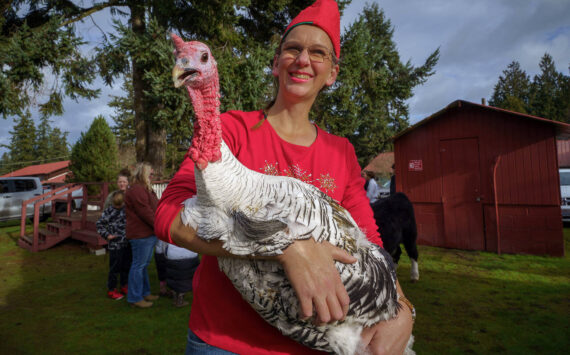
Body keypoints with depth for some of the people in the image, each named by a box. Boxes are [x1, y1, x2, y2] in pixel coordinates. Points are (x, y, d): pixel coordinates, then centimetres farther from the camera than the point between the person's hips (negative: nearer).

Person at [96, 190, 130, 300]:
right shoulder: (109, 211, -9)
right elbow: (99, 223, -3)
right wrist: (106, 235, -11)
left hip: (127, 243, 5)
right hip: (115, 245, -5)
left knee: (126, 266, 14)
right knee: (114, 268, 2)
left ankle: (124, 286, 31)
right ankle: (111, 290, 16)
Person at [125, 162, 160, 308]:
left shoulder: (145, 189, 19)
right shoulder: (136, 190, -17)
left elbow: (154, 209, 21)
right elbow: (146, 214, -21)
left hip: (148, 234, 11)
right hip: (141, 234, -11)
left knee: (143, 264, 18)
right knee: (139, 265, -1)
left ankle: (144, 293, 29)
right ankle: (135, 297, 10)